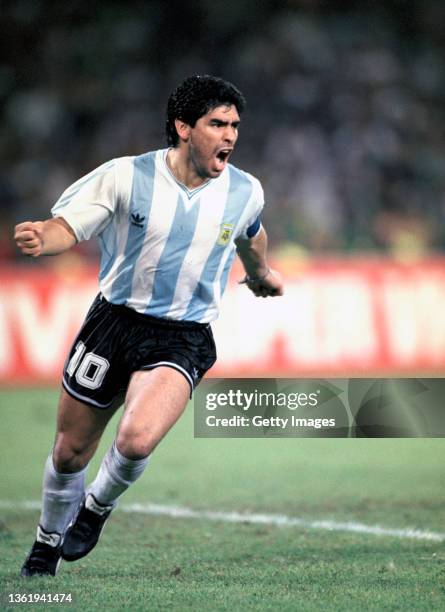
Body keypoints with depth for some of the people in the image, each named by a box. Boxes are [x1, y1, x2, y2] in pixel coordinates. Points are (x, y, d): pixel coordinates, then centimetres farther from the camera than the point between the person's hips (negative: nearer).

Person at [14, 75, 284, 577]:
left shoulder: (245, 192, -3)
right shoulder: (127, 176, -10)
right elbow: (68, 225, -7)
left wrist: (260, 273, 39)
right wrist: (41, 239, -30)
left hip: (184, 339, 0)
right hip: (114, 321, 0)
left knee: (137, 440, -26)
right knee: (69, 454, 9)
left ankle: (98, 507, 7)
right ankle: (48, 541, 39)